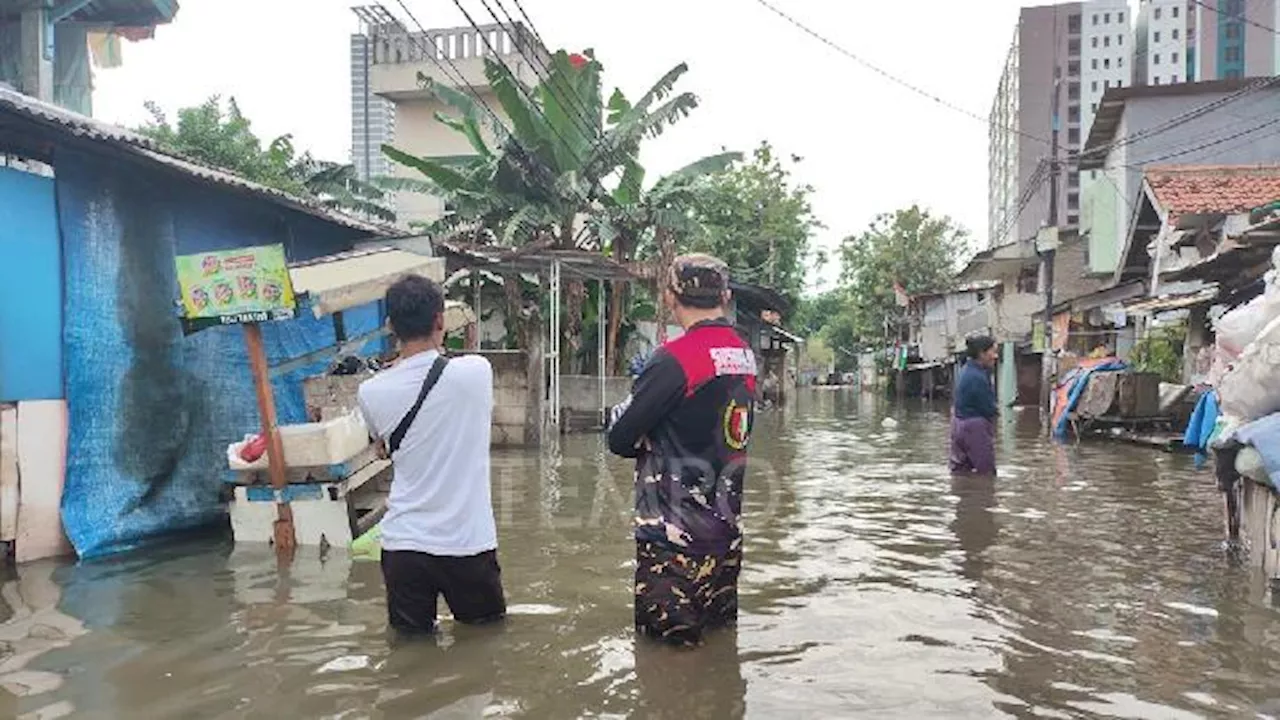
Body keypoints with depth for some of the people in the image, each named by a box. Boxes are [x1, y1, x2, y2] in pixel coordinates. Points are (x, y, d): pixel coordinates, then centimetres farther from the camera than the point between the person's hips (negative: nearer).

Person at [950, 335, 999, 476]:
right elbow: (989, 409, -17)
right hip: (974, 427, -10)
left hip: (959, 423, 10)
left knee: (959, 469, 15)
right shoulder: (977, 377, -23)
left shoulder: (967, 368, 6)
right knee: (987, 473, 1)